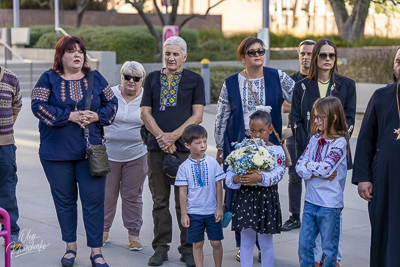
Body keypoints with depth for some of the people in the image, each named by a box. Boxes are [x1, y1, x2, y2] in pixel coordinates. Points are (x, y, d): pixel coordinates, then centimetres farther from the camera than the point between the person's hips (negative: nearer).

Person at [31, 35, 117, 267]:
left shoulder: (95, 78, 8)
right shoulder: (49, 79, 1)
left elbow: (112, 103, 11)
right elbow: (38, 106, -10)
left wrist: (97, 116, -9)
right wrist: (70, 116, -16)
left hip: (90, 150, 1)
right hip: (56, 152, -1)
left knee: (94, 200, -2)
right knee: (65, 200, 9)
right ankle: (71, 247, 23)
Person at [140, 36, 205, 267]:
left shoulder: (195, 80, 6)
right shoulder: (152, 79, 12)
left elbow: (197, 115, -1)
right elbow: (145, 112, 6)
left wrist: (173, 135, -11)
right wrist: (161, 137, -8)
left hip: (184, 147, -2)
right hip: (157, 147, 2)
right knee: (160, 200, 6)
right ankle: (161, 248, 14)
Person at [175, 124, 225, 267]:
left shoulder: (212, 162, -3)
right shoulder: (184, 167, -5)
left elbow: (218, 185, 2)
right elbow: (182, 191, -1)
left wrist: (219, 207, 0)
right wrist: (183, 214, -2)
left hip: (212, 211, 1)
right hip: (194, 212, -1)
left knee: (216, 242, 5)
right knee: (197, 244, 7)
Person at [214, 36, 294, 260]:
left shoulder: (277, 78, 1)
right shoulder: (231, 83, 3)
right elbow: (222, 118, 8)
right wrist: (220, 148, 10)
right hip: (239, 145, 0)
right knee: (238, 193, 2)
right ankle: (243, 245, 17)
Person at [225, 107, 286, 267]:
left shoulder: (276, 151, -4)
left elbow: (277, 173, -18)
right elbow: (230, 172, -1)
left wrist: (260, 178, -34)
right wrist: (236, 179, -23)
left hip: (266, 199, -2)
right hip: (245, 199, 2)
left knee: (266, 243, 9)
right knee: (246, 241, 11)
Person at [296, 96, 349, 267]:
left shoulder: (340, 142, -11)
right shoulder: (315, 139, 6)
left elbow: (324, 167, -22)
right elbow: (299, 167, 0)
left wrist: (308, 165, -6)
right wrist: (319, 173, -15)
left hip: (330, 204, -6)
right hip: (310, 200, 6)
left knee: (329, 249, 7)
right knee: (304, 245, 10)